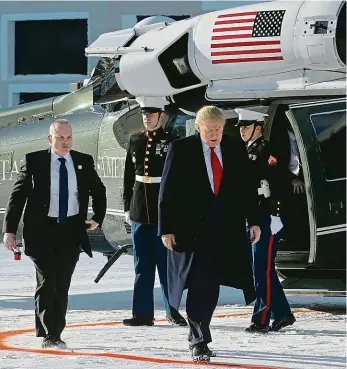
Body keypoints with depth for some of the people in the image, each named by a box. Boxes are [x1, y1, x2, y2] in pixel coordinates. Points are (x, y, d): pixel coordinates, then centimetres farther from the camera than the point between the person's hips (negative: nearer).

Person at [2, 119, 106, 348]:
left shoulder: (84, 162, 6)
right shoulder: (34, 161, -3)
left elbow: (99, 191, 23)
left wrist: (98, 218, 15)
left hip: (71, 232, 3)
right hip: (42, 231, -2)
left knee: (62, 286, 4)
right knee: (47, 283, -6)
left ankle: (56, 334, 11)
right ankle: (48, 335, 1)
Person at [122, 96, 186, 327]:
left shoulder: (171, 142, -3)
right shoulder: (135, 141, 10)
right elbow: (128, 177, 13)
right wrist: (128, 208, 10)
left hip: (164, 210, -5)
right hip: (140, 210, 5)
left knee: (166, 263, -2)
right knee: (142, 265, 7)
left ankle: (173, 311, 6)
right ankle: (143, 313, 9)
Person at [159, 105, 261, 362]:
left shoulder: (236, 149, 6)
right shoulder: (181, 150, -4)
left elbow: (248, 187, 9)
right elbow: (168, 192, -3)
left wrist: (254, 221, 3)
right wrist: (167, 229, -7)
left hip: (228, 229, 3)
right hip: (193, 228, -3)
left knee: (210, 285, 7)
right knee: (200, 285, -7)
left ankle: (197, 332, 22)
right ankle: (199, 341, -2)